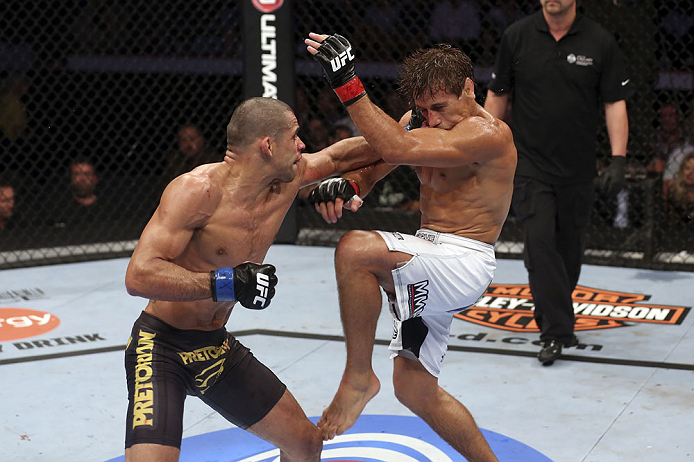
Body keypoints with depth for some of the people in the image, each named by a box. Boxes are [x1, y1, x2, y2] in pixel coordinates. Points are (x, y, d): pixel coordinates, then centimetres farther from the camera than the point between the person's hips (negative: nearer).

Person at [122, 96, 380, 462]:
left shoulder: (287, 179, -2)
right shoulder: (198, 189, -25)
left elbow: (338, 157, 19)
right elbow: (139, 276, -31)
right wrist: (226, 283, -36)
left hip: (218, 347, 8)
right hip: (161, 346, -7)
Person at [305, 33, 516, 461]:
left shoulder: (489, 134, -18)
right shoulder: (423, 120, 10)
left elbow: (398, 150, -29)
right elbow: (376, 159, 4)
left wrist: (348, 85, -32)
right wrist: (345, 185, -20)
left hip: (464, 265, -10)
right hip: (431, 267, 10)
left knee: (356, 250, -31)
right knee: (414, 389, 14)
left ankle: (359, 378, -17)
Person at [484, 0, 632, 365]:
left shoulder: (600, 43, -3)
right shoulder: (516, 37, -1)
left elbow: (615, 103, -1)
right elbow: (497, 95, 8)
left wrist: (618, 161, -9)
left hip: (577, 169, 1)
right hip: (529, 164, -1)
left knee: (569, 250, 10)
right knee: (539, 241, -12)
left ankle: (551, 319, 31)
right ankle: (556, 333, -8)